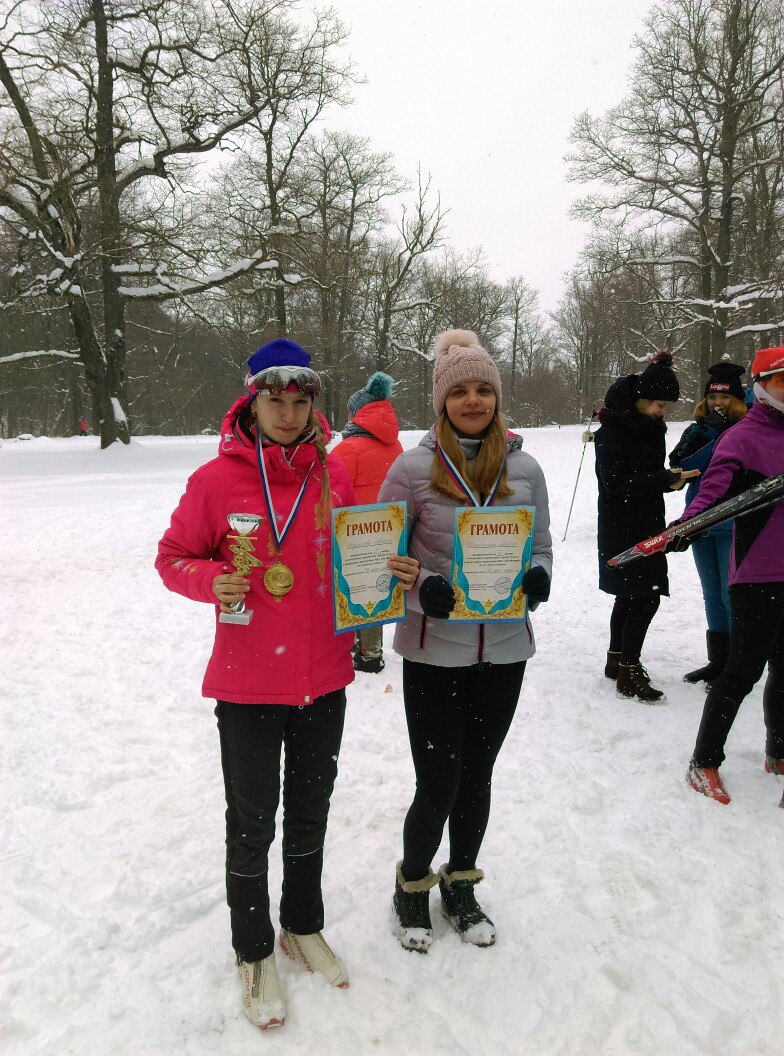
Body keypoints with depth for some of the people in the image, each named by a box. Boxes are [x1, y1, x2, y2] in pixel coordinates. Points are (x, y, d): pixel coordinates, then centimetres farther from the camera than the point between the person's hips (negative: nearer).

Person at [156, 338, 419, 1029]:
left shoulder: (333, 474, -2)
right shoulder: (216, 479, -11)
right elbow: (174, 556, -2)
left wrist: (396, 573, -11)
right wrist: (211, 581, -22)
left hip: (323, 679, 3)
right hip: (246, 685, -3)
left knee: (310, 814, 21)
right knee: (252, 824, 13)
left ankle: (304, 928, 46)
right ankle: (255, 954, 37)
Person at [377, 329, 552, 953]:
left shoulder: (524, 469, 1)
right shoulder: (414, 467, -7)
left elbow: (542, 547, 10)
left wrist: (538, 577, -12)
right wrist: (423, 589, -21)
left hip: (504, 648, 3)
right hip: (433, 649, -3)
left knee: (476, 775, 18)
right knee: (438, 786, 3)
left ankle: (461, 885, 42)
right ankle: (413, 885, 34)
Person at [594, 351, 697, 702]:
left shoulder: (652, 426, 10)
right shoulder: (611, 430, -15)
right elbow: (614, 482, -20)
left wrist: (672, 477, 2)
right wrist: (665, 479, -20)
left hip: (647, 524, 8)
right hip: (621, 529, -8)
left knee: (630, 597, 16)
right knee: (646, 597, -9)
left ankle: (617, 660, 30)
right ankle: (628, 673, 0)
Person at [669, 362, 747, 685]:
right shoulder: (697, 430, 9)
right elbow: (679, 464, -7)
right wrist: (710, 436, -15)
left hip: (733, 525, -6)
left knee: (731, 595, -5)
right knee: (712, 595, 15)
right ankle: (718, 661, 27)